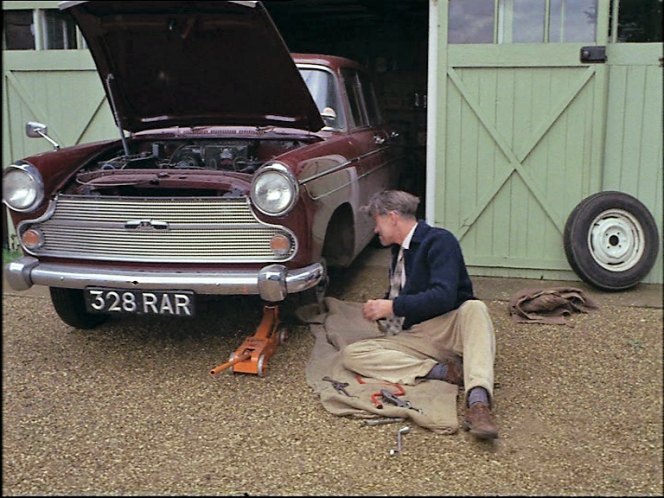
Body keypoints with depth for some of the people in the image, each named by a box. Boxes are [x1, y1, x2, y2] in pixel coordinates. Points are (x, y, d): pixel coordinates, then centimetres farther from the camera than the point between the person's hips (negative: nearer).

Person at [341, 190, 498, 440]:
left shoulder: (439, 240, -6)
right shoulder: (399, 250, 19)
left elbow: (443, 295, -20)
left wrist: (393, 306, -15)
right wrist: (382, 310, 10)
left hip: (450, 328, -6)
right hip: (413, 338, 6)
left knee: (474, 308, -39)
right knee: (351, 354, -17)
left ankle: (478, 401, -53)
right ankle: (441, 370, -25)